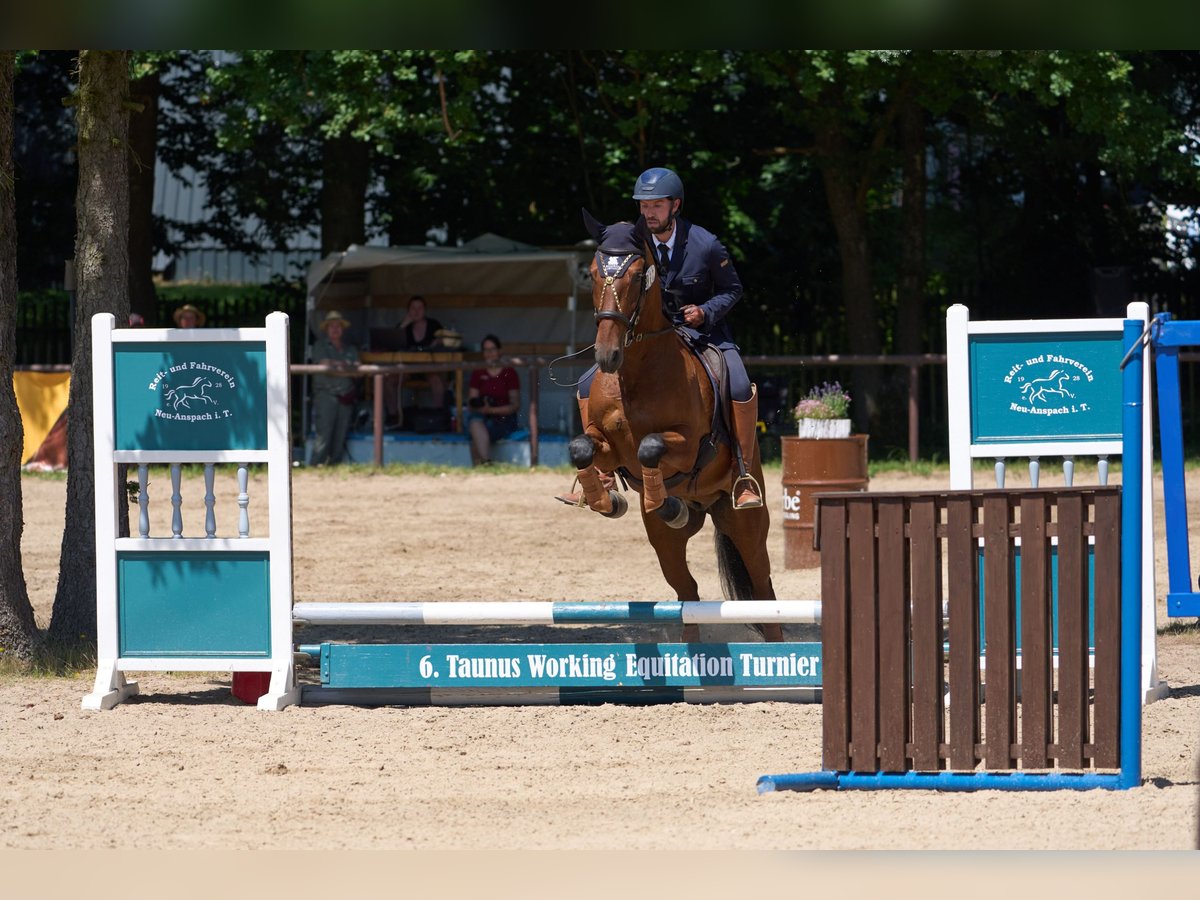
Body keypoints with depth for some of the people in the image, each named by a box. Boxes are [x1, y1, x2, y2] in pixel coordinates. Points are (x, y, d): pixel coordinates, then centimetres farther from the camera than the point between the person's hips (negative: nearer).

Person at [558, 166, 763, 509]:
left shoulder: (706, 245, -15)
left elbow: (732, 289, 0)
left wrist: (705, 311, -19)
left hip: (703, 330, -4)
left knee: (741, 389, -31)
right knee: (590, 386, -9)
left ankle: (743, 476, -14)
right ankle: (601, 476, 1)